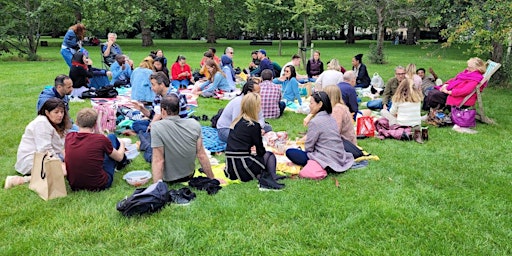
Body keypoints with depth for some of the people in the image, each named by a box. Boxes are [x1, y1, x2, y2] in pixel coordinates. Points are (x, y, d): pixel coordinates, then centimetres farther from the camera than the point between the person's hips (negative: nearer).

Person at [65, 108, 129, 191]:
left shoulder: (69, 137, -7)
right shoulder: (101, 139, -17)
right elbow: (119, 157, 1)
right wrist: (122, 144, 24)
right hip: (99, 185, -4)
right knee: (111, 137, 12)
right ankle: (123, 162, 40)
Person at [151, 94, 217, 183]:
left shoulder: (157, 127, -23)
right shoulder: (194, 124, -12)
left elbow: (158, 161, -24)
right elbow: (201, 155, -10)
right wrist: (212, 178, -1)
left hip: (169, 178, -4)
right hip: (189, 175, 5)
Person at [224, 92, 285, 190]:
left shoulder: (236, 121, 12)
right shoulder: (254, 125, -9)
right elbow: (261, 150, -1)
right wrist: (255, 151, 18)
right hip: (243, 168, -6)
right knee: (270, 155, 18)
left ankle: (259, 176, -1)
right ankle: (271, 177, -4)